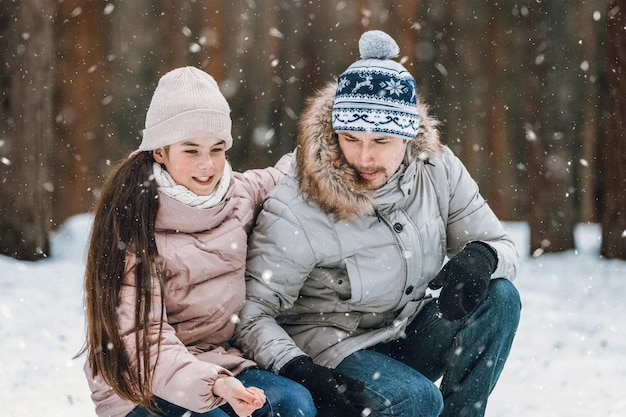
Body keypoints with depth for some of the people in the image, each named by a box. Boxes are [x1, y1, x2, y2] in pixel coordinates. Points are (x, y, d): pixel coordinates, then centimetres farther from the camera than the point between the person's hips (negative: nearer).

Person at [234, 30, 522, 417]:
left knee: (499, 297, -17)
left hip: (408, 335, 5)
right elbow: (252, 312, -20)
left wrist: (480, 257, -26)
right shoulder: (295, 211, -22)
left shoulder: (438, 170, -8)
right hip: (331, 352, -5)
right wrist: (298, 370, -38)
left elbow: (504, 246, -1)